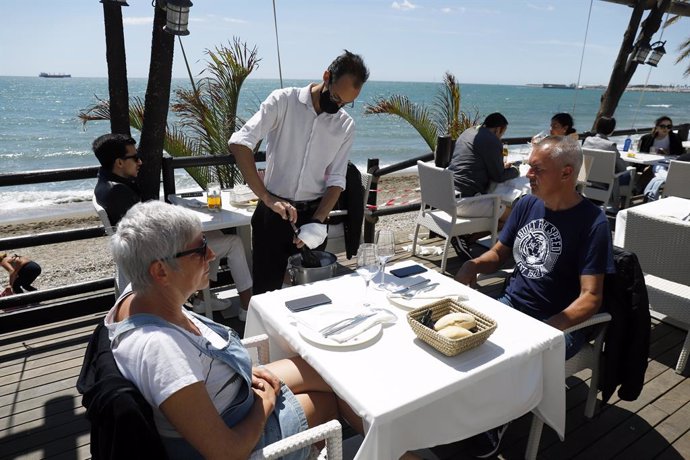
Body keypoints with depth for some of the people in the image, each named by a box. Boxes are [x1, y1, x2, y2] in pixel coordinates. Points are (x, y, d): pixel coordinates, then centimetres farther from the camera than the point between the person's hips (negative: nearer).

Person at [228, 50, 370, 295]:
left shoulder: (346, 125, 3)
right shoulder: (283, 101, -9)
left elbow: (336, 180, 2)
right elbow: (239, 143, -20)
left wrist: (318, 222, -13)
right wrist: (267, 198, -28)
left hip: (314, 213, 3)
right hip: (273, 212, -3)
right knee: (266, 289, 5)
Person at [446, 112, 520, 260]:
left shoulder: (468, 132, 19)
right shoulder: (492, 141, -9)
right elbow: (498, 177, -3)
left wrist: (502, 166, 29)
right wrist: (514, 171, 17)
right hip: (465, 201, -10)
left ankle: (463, 236, 4)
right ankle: (465, 237, -8)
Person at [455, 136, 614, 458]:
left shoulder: (592, 223, -15)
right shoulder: (527, 204, 2)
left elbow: (591, 298, -17)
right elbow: (498, 254, 11)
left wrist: (545, 330, -30)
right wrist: (474, 264, -11)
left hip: (559, 324, -5)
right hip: (509, 307, 6)